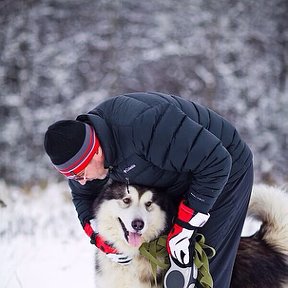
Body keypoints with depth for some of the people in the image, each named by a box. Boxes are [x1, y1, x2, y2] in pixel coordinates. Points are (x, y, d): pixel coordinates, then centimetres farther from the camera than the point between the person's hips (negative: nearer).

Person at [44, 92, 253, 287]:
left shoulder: (141, 123, -40)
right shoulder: (81, 148, -14)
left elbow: (215, 162, -35)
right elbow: (83, 196, 7)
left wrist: (185, 226, -30)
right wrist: (100, 239, -12)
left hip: (223, 172, -8)